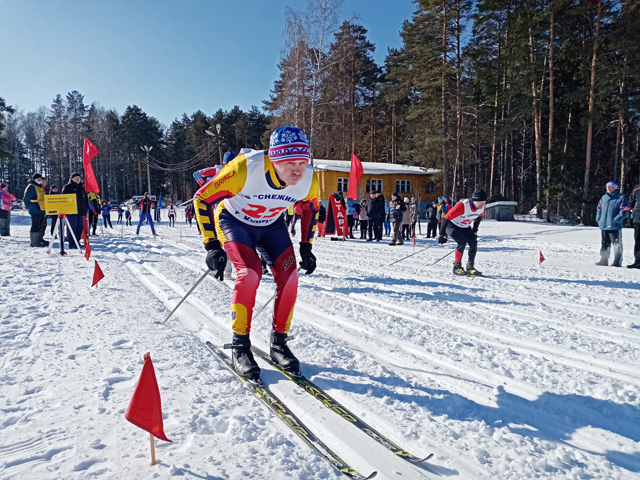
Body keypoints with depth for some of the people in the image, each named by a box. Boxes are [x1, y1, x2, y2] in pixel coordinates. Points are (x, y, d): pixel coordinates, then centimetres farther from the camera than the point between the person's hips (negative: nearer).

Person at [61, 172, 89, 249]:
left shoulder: (81, 187, 19)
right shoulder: (67, 187, -2)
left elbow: (86, 198, 24)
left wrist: (86, 207, 13)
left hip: (81, 211, 7)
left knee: (80, 228, 9)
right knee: (73, 228, -7)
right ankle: (72, 244, -4)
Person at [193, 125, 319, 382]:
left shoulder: (309, 180, -23)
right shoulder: (245, 168, -36)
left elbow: (310, 209, 1)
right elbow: (203, 198, -23)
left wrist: (306, 247, -2)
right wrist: (212, 246, -24)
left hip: (272, 224, 4)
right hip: (233, 220, -4)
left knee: (289, 277, -12)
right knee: (250, 273, -24)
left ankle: (278, 342, 7)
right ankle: (240, 347, -6)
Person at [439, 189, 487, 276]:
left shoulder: (482, 207, -15)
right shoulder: (462, 206, -34)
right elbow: (447, 218, -29)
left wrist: (474, 231, 11)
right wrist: (442, 234, -27)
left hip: (465, 227, 6)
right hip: (452, 226, -6)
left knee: (474, 242, -12)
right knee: (462, 242, -24)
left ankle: (470, 267, -2)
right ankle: (457, 266, -11)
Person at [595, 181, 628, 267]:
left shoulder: (621, 198, -3)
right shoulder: (603, 198, 14)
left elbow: (623, 211, -9)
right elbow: (599, 209, 21)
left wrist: (616, 220, -17)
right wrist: (598, 219, 8)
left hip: (614, 227, -5)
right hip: (603, 226, 5)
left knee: (617, 244, -1)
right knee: (604, 245, 12)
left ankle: (617, 261, 5)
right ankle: (604, 260, 19)